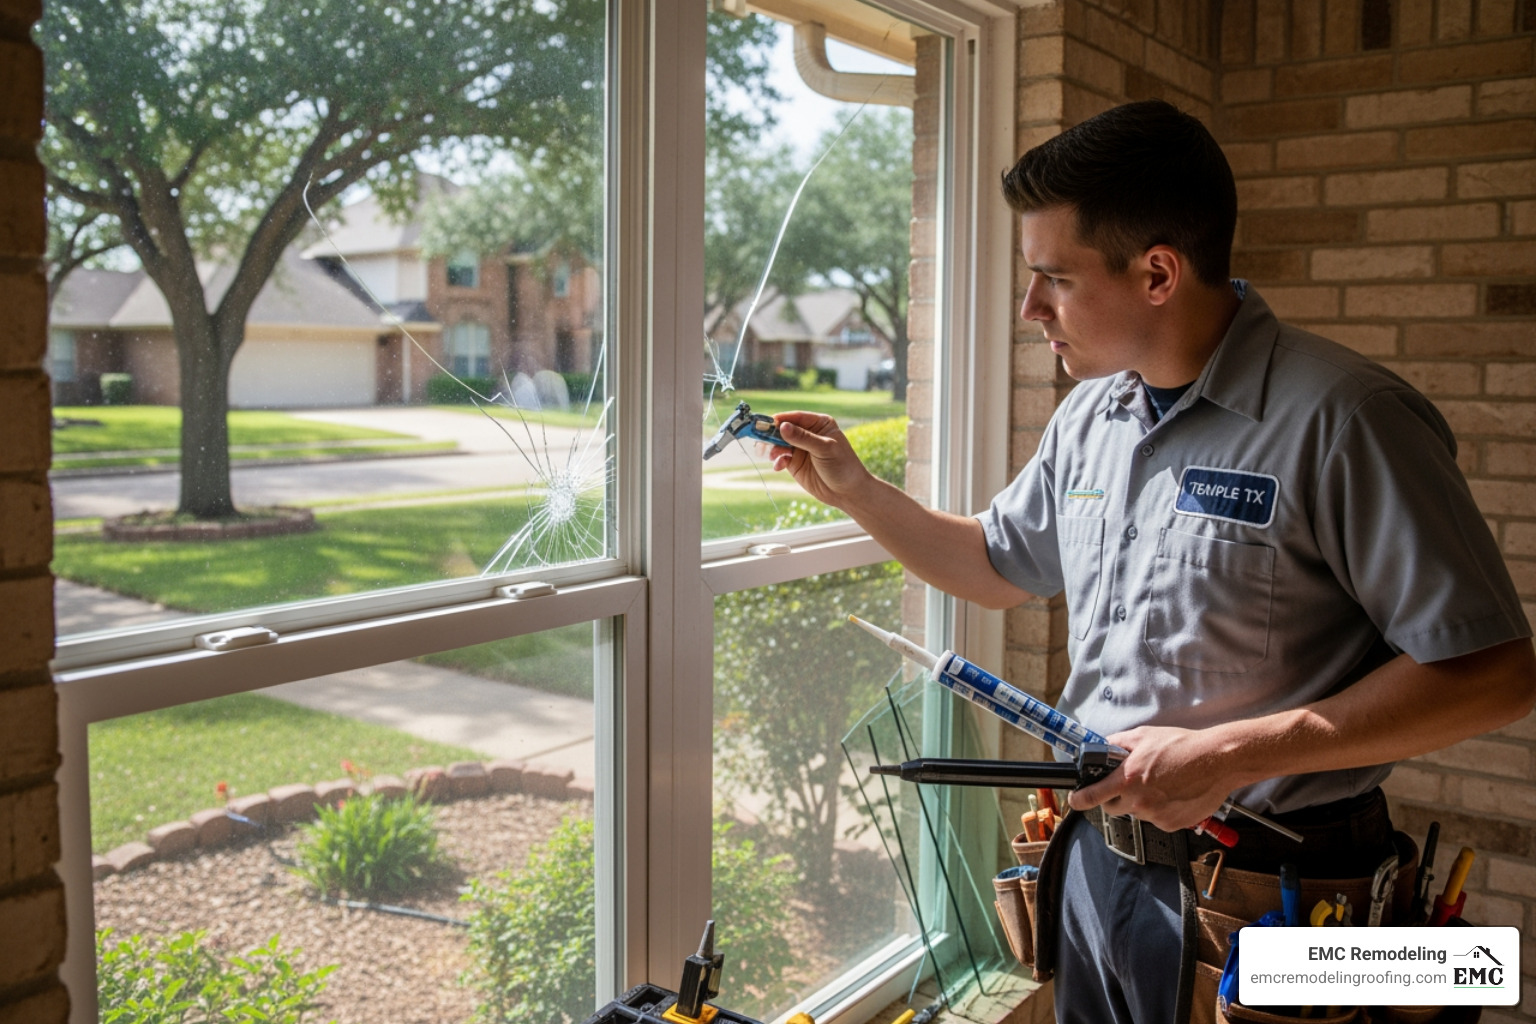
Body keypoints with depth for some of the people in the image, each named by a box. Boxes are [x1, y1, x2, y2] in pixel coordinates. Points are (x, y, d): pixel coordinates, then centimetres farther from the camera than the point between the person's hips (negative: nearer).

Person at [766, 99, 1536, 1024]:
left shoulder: (1343, 419, -19)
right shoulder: (1089, 415, 5)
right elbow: (1000, 567, 19)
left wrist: (1228, 754, -24)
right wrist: (855, 489, 8)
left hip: (1263, 896, -6)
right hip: (1098, 856, 7)